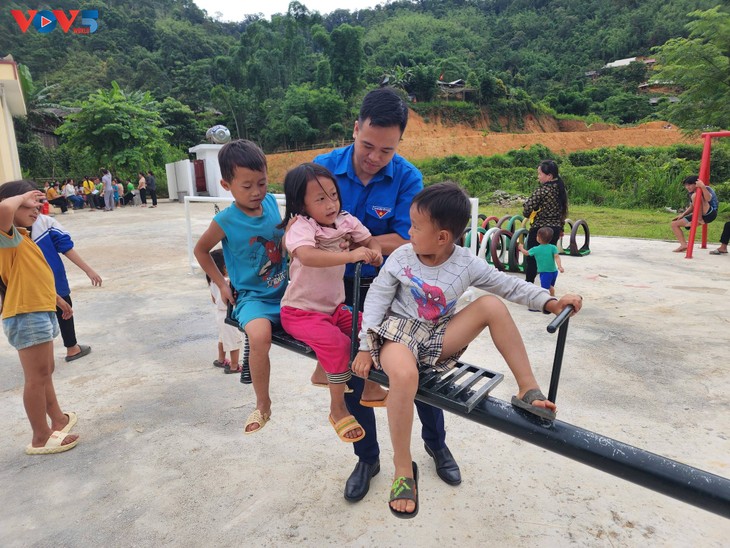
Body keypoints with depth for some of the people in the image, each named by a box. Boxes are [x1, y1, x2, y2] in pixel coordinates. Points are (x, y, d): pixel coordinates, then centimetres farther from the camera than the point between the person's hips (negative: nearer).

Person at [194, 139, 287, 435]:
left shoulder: (271, 201, 0)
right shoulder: (226, 221, -12)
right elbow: (200, 250, 7)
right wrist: (222, 284, 5)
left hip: (284, 290, 5)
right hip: (252, 297, -4)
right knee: (260, 336, -31)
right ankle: (263, 405, -7)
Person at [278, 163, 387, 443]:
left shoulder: (345, 221, -1)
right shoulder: (301, 226, -21)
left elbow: (371, 240, 11)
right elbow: (307, 256, -41)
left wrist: (374, 252, -14)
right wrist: (351, 255, -46)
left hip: (334, 307, 7)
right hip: (300, 311, -7)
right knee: (336, 343, -27)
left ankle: (370, 387, 20)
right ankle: (338, 408, -5)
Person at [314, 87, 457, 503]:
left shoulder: (408, 178, -16)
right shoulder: (324, 168, -12)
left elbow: (401, 243, -20)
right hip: (344, 292, 1)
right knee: (353, 375, 12)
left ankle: (437, 444, 41)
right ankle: (368, 459, 36)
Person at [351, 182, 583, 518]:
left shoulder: (467, 265, -5)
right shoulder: (401, 257, -7)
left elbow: (508, 285, 3)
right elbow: (376, 299, -4)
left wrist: (549, 302, -9)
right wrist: (365, 347, -8)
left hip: (438, 338, 2)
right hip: (398, 331, -2)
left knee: (492, 305, -16)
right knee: (404, 375, -38)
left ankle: (528, 391, -8)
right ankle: (403, 469, -16)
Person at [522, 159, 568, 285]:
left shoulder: (542, 190, -17)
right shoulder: (561, 189, 6)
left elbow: (527, 210, -20)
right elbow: (564, 211, 13)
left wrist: (525, 203, 3)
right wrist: (561, 228, 22)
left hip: (539, 229, -7)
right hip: (555, 230, 7)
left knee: (532, 260, 6)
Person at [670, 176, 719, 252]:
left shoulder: (706, 189, -13)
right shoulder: (691, 193, 10)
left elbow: (708, 199, -36)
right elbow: (692, 207, 22)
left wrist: (703, 187, -45)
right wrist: (682, 214, 8)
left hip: (709, 214, -8)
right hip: (697, 215, 8)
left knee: (695, 195, -29)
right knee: (674, 224, 2)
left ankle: (700, 220, -18)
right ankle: (684, 245, -8)